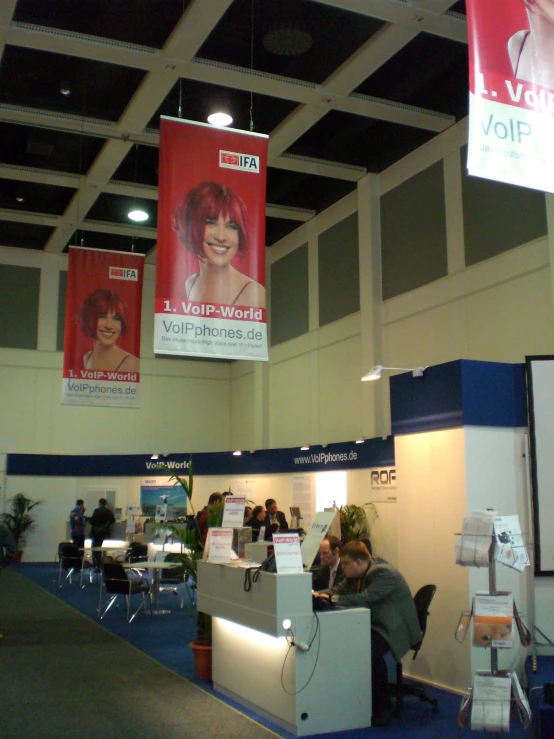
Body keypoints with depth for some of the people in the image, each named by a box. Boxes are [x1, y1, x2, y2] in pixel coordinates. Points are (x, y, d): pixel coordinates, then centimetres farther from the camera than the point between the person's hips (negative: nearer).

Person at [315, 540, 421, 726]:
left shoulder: (383, 573, -20)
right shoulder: (354, 575, 10)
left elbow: (366, 599, -29)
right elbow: (338, 590, 18)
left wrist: (336, 599, -18)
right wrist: (320, 594, -3)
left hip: (394, 630, -9)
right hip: (373, 626, 9)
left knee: (372, 650, -34)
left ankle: (382, 709, -17)